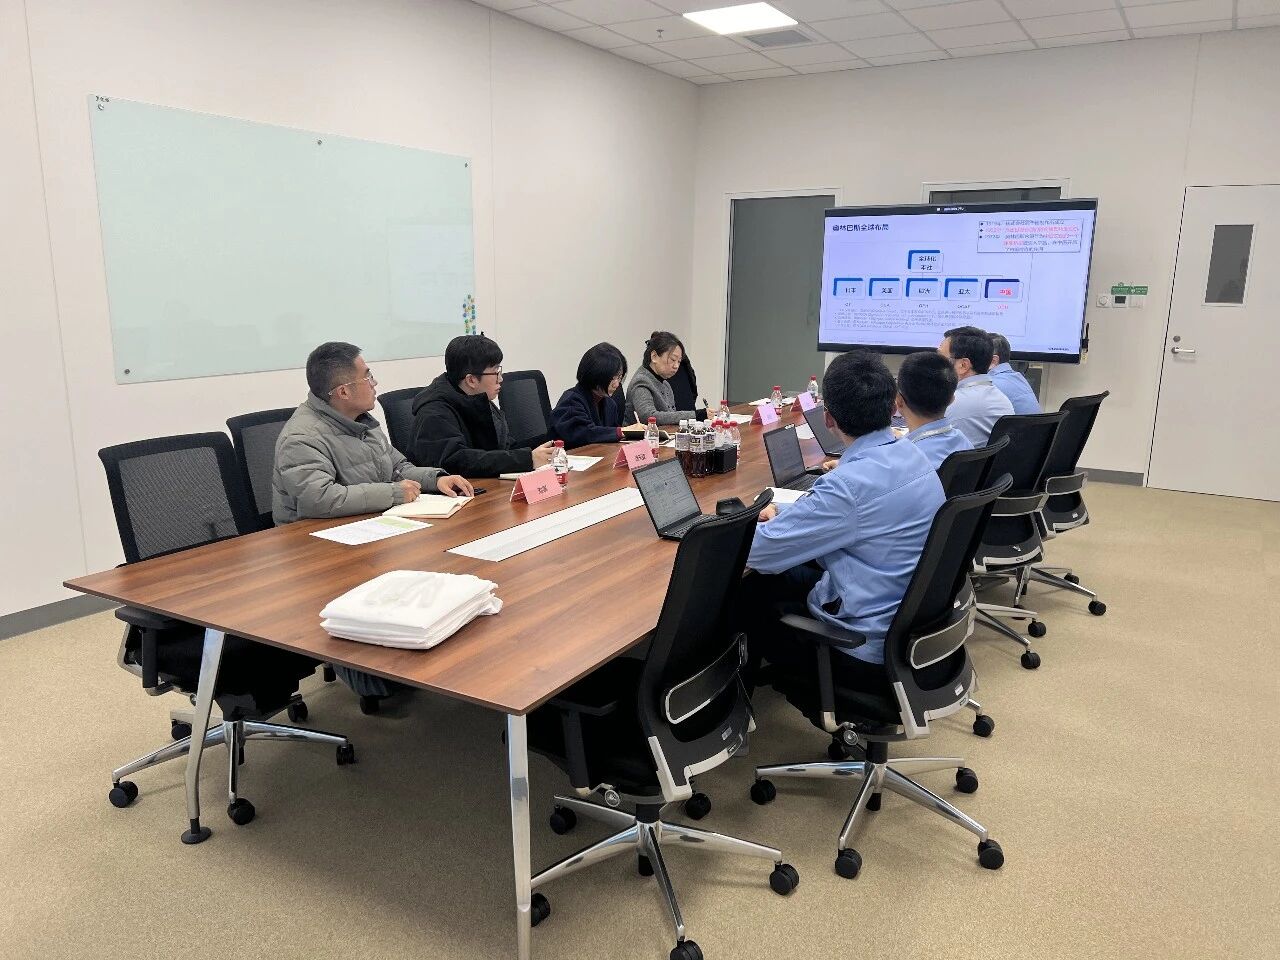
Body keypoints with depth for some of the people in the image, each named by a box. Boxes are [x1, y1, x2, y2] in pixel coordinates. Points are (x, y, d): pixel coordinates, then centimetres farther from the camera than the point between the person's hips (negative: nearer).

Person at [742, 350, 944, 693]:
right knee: (783, 577, 20)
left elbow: (759, 552, -20)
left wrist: (773, 522, 1)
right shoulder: (913, 456, -1)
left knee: (746, 596, 11)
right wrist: (783, 516, 12)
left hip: (871, 650, -8)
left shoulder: (850, 484, -29)